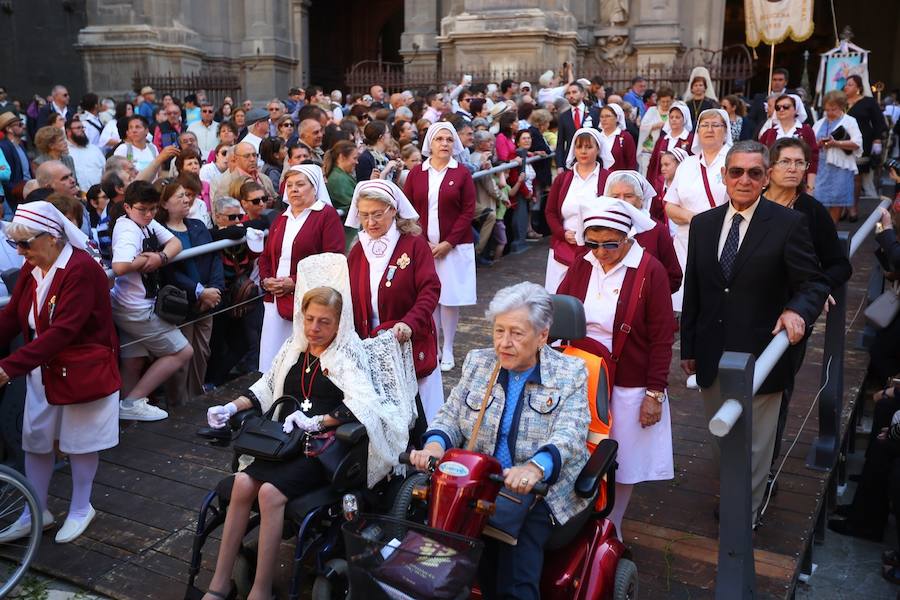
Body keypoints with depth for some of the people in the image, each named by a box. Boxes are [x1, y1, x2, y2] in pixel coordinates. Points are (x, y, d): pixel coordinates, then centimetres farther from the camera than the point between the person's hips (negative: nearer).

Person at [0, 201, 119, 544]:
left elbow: (62, 331, -31)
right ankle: (36, 512, 29)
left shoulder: (81, 270, -24)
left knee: (80, 440, 9)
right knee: (35, 439, 12)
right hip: (42, 366, 7)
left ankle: (80, 509, 28)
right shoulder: (32, 268, 2)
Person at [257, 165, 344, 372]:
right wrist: (266, 280, 3)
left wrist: (296, 282, -15)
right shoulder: (281, 219, 21)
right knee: (274, 361, 3)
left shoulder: (327, 215, -2)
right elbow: (266, 256, 24)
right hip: (277, 301, 6)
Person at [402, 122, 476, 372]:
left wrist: (448, 243, -10)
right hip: (422, 245, 2)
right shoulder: (416, 172, 6)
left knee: (450, 297, 0)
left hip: (453, 246, -1)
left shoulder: (462, 173, 1)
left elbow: (468, 211, -3)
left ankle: (448, 350, 12)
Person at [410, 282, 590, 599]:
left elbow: (569, 435, -14)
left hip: (540, 491, -2)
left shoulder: (570, 374, -1)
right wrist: (435, 444, -14)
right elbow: (450, 416, 10)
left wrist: (535, 467, -35)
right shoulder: (477, 363, 9)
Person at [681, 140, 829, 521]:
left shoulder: (789, 224, -9)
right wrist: (688, 348, 9)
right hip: (712, 356, 4)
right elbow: (692, 291, 7)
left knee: (755, 443, 12)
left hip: (760, 355, -4)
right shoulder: (703, 224, 4)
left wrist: (797, 310, -30)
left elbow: (814, 283, -7)